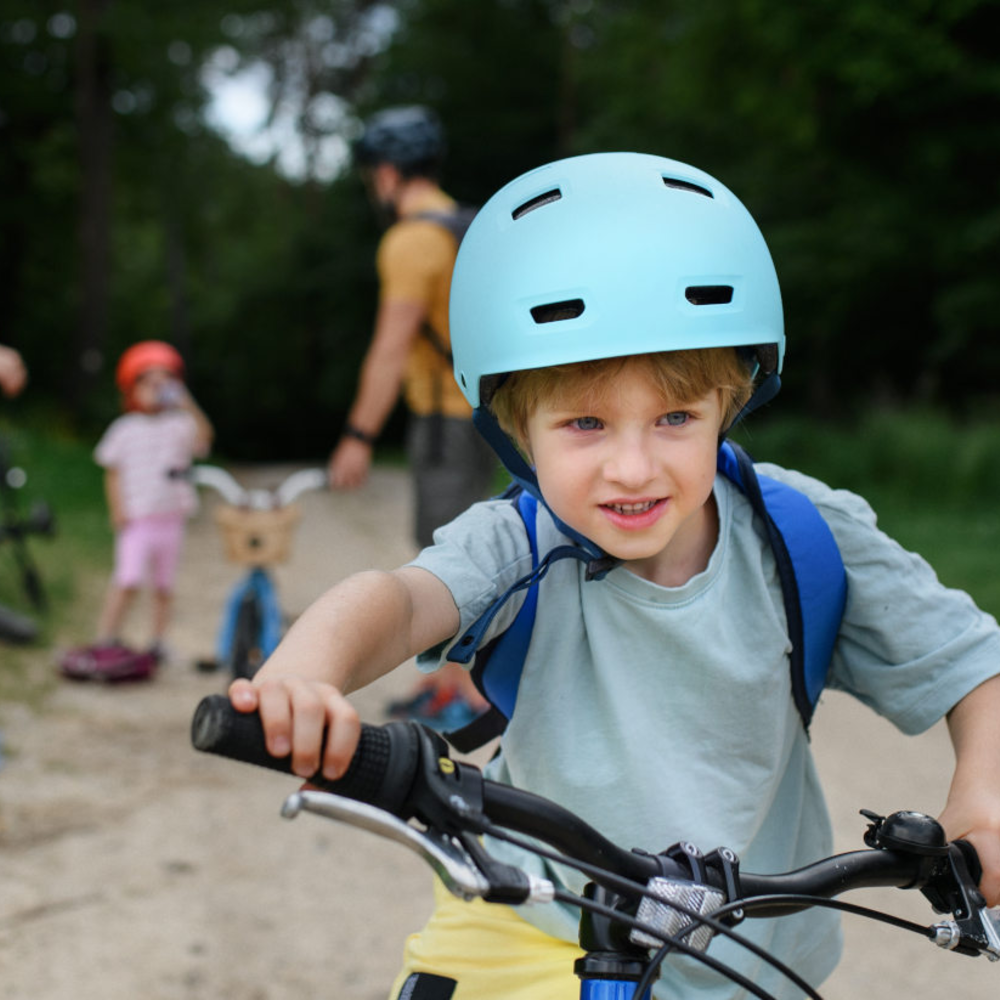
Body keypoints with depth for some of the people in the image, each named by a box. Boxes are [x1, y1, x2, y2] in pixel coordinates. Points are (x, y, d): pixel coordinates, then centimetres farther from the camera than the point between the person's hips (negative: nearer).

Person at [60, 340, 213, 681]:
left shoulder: (179, 426, 3)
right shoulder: (125, 430, 4)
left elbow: (203, 437, -18)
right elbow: (113, 473, 6)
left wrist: (187, 405, -28)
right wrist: (117, 510, -5)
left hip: (170, 518, 2)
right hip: (136, 520, -2)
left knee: (164, 585, 8)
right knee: (128, 579, -12)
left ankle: (157, 642, 19)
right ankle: (105, 640, -6)